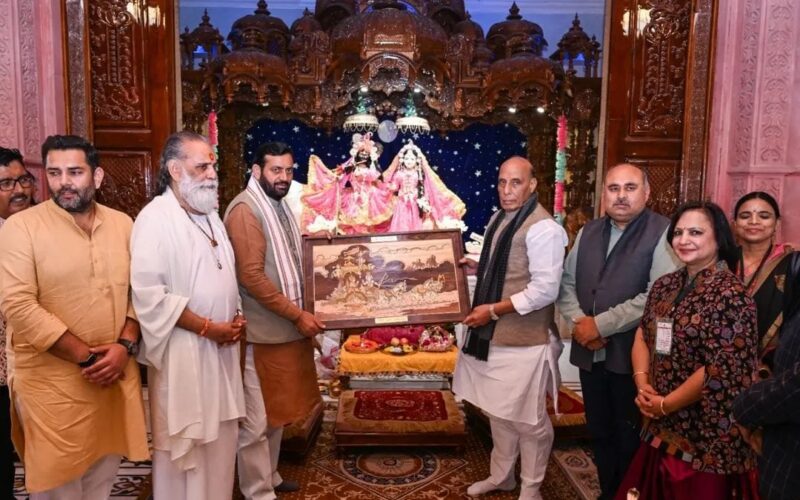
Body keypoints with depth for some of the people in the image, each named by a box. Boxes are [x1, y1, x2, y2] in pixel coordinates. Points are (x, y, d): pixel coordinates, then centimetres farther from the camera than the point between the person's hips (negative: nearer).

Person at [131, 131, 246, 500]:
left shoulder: (210, 215, 12)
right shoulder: (156, 218, -14)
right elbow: (148, 294, -22)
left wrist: (236, 317, 3)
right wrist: (207, 327, -18)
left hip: (221, 347, 8)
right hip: (183, 353, -7)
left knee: (219, 438, 16)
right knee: (184, 443, 5)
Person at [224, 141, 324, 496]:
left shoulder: (280, 205, 12)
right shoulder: (245, 210, -15)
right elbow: (252, 277, -22)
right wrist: (297, 315, -20)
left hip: (286, 328, 9)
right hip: (263, 331, -9)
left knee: (278, 411, 19)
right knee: (257, 418, 3)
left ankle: (270, 477, 35)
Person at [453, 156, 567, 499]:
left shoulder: (543, 227, -17)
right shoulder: (498, 219, 10)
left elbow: (545, 289, -22)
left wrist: (493, 310, -19)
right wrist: (474, 266, 7)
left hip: (523, 340, -8)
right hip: (494, 335, 8)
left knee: (527, 419, 8)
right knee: (497, 411, 21)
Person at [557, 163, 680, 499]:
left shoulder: (663, 233, -10)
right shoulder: (588, 232, 10)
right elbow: (566, 282, 10)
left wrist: (601, 325, -17)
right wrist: (579, 321, -8)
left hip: (633, 354, -5)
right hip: (590, 353, 6)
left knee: (630, 437, 10)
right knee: (599, 432, 18)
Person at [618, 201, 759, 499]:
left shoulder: (730, 295, -17)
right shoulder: (665, 286, 5)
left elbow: (720, 371, -22)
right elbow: (642, 335, 10)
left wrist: (665, 405, -13)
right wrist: (643, 386, -6)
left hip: (707, 435, -6)